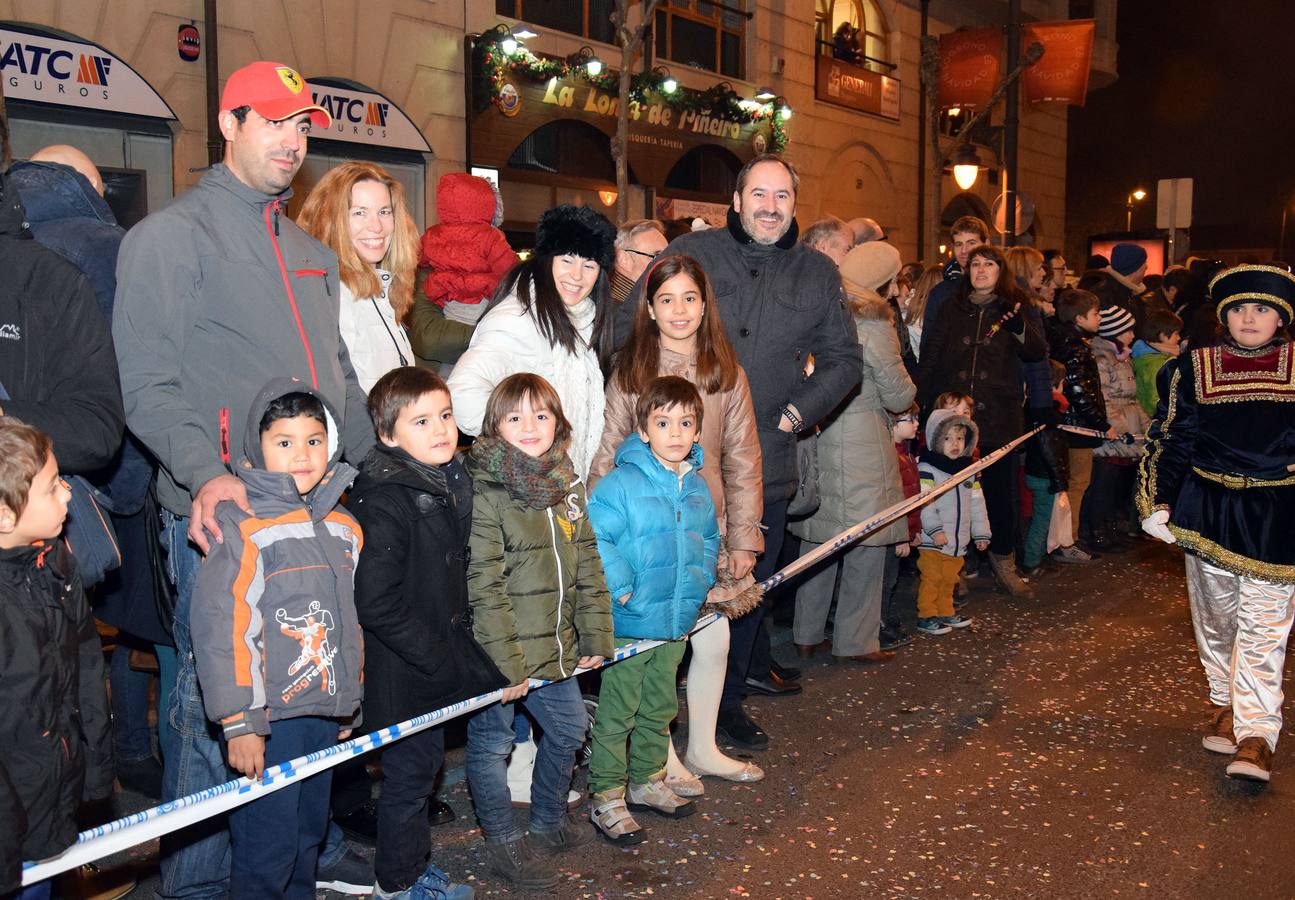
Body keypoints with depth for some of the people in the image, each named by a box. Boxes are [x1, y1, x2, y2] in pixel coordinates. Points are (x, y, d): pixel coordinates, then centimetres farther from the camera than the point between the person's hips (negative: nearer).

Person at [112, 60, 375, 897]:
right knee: (215, 695, 1)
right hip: (224, 512, -6)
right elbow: (147, 380, -11)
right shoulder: (171, 235, -2)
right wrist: (204, 474, -25)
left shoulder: (310, 252, 20)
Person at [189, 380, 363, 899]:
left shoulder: (345, 529, 7)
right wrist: (238, 722, -16)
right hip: (270, 717, -6)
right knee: (268, 846, 0)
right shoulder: (242, 530, -13)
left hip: (326, 712, 6)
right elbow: (216, 629, -16)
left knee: (308, 836, 19)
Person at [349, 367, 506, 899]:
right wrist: (440, 661, -21)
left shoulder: (451, 484, 5)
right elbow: (377, 605, -26)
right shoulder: (384, 500, -22)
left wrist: (461, 651, 11)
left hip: (440, 669, 8)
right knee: (409, 775, 7)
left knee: (423, 767, 21)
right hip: (403, 675, -8)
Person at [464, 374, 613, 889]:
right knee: (491, 745, 7)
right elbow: (485, 587, -19)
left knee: (569, 729, 21)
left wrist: (595, 637, 7)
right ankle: (504, 845, 27)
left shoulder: (568, 486, 5)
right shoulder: (484, 492, -17)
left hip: (554, 647, 7)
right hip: (498, 653, -7)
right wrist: (506, 663, -20)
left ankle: (550, 823, 43)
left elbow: (588, 567, 9)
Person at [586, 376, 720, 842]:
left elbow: (709, 539, 19)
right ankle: (605, 797, 16)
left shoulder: (698, 486, 6)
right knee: (615, 714, 3)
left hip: (677, 622, 7)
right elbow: (594, 537, -20)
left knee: (659, 708, 21)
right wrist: (621, 588, -19)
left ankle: (647, 780, 38)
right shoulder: (621, 483, -16)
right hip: (628, 623, -6)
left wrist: (699, 582, 7)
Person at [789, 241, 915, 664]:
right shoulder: (874, 326, -12)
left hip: (818, 435, 7)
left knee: (819, 538, 14)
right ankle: (855, 641, 10)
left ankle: (807, 634, 23)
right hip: (862, 441, -7)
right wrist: (905, 390, 14)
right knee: (867, 542, 4)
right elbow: (898, 396, -6)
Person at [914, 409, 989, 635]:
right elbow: (924, 503, -17)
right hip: (932, 540, -6)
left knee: (949, 580, 17)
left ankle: (945, 612, 29)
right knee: (931, 579, -2)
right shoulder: (927, 468, -11)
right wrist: (935, 529, -23)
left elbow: (977, 503, 15)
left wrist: (981, 532, 13)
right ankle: (926, 616, 8)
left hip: (958, 540, 6)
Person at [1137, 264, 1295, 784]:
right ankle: (1223, 705, 30)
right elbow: (1170, 440, 4)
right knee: (1215, 617, 12)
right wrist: (1157, 502, -4)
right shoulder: (1193, 370, 3)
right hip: (1208, 511, 2)